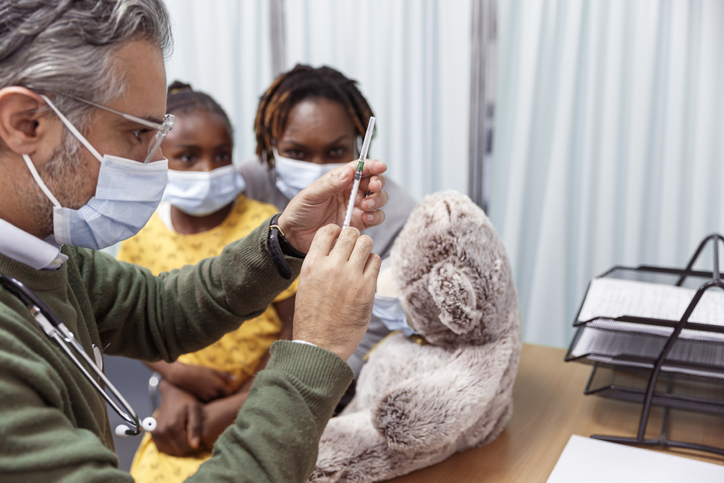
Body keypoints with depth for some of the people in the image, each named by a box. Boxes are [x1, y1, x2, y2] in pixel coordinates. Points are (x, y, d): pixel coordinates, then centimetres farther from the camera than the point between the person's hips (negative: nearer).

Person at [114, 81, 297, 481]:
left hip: (260, 397, -3)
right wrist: (174, 385, -10)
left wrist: (225, 409, -12)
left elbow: (295, 326, -11)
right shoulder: (143, 235, -1)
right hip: (185, 402, 4)